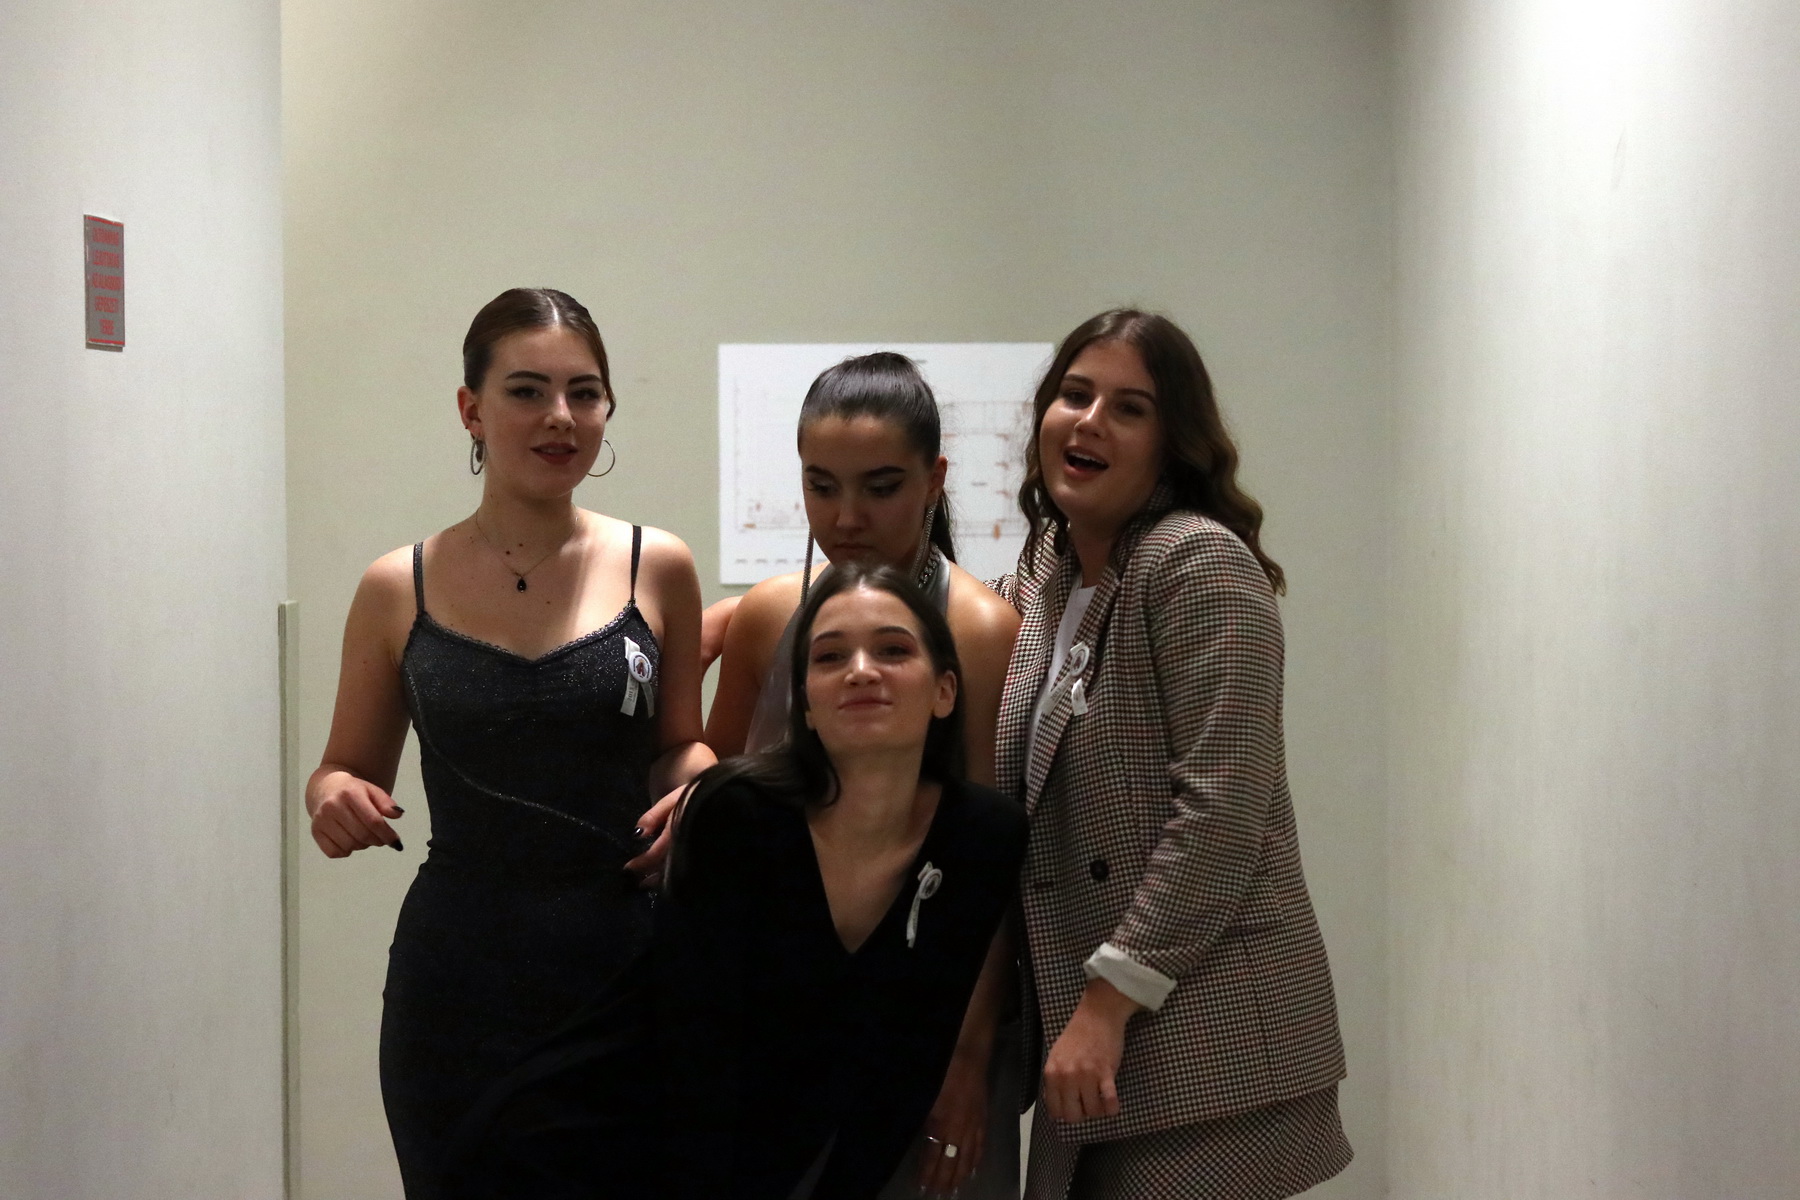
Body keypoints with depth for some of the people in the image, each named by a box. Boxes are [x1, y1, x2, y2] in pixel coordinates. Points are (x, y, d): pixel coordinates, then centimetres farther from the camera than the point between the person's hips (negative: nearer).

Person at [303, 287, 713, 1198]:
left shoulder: (656, 569, 2)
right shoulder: (399, 589, 2)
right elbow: (346, 772, 12)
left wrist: (693, 795, -8)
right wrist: (337, 800, -11)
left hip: (625, 961, 0)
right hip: (459, 978, 0)